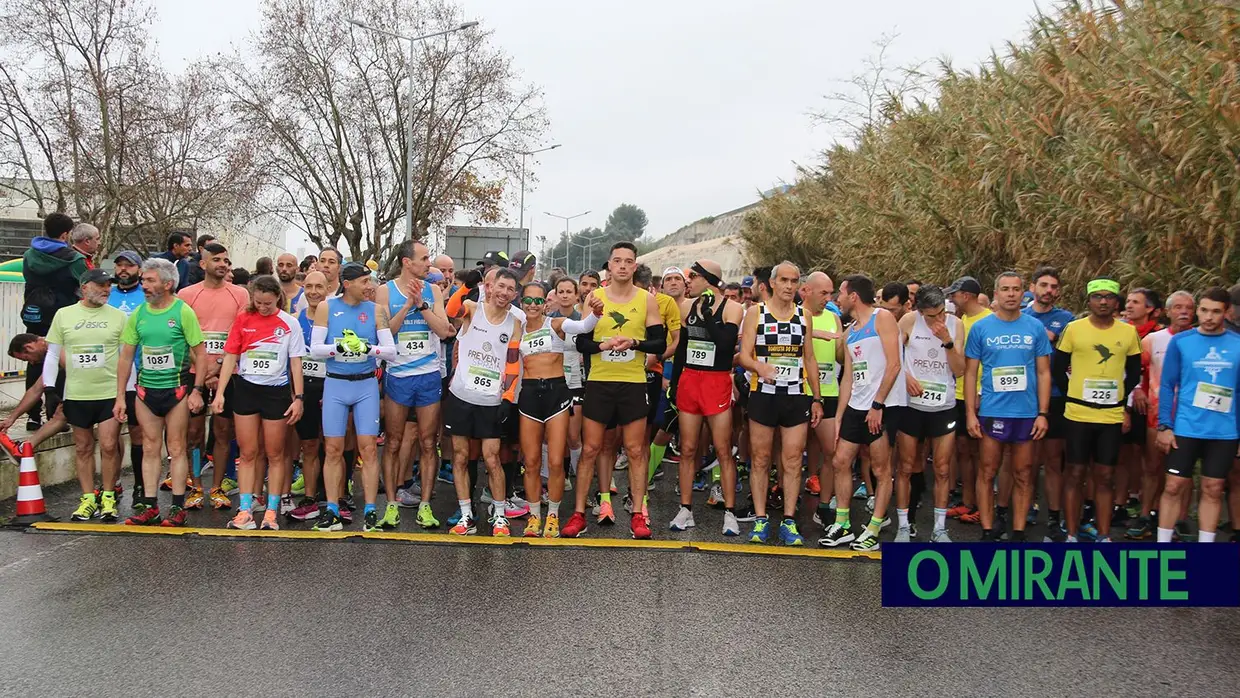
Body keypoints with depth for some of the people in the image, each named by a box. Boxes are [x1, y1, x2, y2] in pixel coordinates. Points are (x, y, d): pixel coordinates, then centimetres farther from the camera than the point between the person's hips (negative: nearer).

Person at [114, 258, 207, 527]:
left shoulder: (183, 311, -8)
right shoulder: (138, 314, 4)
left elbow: (200, 354, -8)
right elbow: (126, 357, 8)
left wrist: (197, 390, -14)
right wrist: (120, 397, 6)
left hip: (177, 389, -4)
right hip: (146, 389, 4)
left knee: (176, 449, 3)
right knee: (150, 449, 9)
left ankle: (178, 507, 9)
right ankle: (149, 506, 16)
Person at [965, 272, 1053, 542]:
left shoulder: (1035, 328, 3)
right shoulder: (981, 327, 1)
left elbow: (1043, 372, 5)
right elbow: (970, 373, 2)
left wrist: (1042, 413, -2)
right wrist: (970, 413, -4)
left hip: (1027, 413, 1)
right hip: (991, 412, -1)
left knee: (1023, 475, 8)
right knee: (987, 473, 4)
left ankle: (1018, 533, 17)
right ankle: (987, 531, 14)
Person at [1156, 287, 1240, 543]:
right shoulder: (1180, 341, -2)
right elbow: (1167, 386, -1)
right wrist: (1164, 426, -7)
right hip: (1185, 428, -1)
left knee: (1213, 490, 9)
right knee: (1174, 487, 2)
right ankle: (1162, 544, 12)